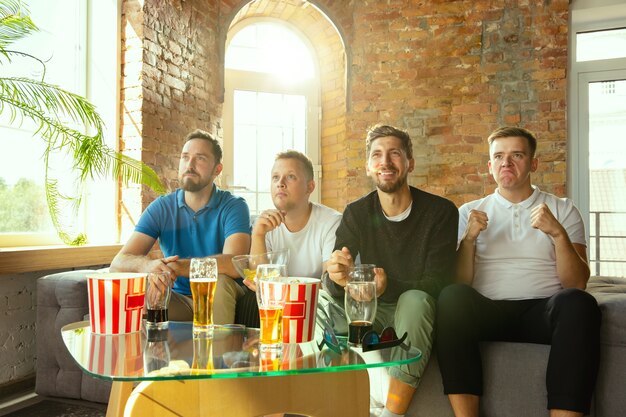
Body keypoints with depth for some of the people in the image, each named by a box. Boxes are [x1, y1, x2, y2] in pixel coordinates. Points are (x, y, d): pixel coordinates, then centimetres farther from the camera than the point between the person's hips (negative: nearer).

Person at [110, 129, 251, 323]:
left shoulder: (233, 206, -10)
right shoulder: (161, 207, -1)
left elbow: (234, 264, -28)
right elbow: (118, 263, -11)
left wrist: (179, 266, -42)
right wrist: (148, 265, -36)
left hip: (220, 299, -1)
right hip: (179, 298, 2)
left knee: (218, 280, -34)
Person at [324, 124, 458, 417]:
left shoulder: (440, 211, -11)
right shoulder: (356, 213, -3)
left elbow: (437, 282, -17)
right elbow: (329, 281, -10)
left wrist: (389, 286, -37)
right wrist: (337, 278, -37)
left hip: (418, 315, -2)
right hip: (373, 314, 3)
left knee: (414, 300, -36)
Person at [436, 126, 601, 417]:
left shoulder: (563, 210, 14)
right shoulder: (470, 213, 15)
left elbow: (577, 284, 2)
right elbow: (460, 283, 5)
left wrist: (558, 234, -13)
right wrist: (469, 238, -11)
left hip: (543, 312, 0)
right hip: (487, 312, 0)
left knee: (578, 304, -33)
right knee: (452, 297, -32)